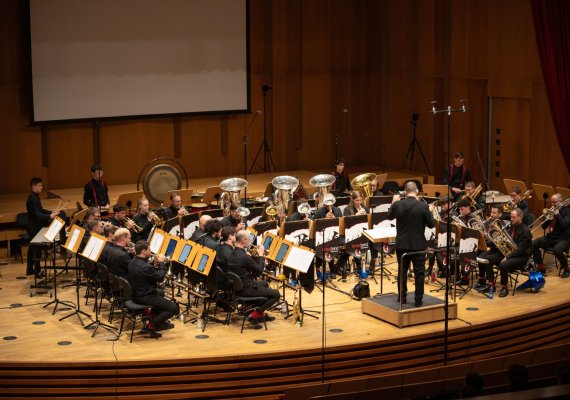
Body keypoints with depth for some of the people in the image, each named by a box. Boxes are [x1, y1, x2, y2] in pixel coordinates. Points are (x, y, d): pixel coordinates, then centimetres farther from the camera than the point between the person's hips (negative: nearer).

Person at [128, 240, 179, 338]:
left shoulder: (132, 262, 1)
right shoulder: (145, 267, -29)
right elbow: (160, 278, -15)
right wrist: (161, 263, -5)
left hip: (135, 294, 10)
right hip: (144, 298, -10)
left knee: (160, 293, 36)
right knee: (174, 308, -8)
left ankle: (161, 322, 38)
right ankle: (151, 326, -5)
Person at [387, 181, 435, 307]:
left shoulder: (398, 205, -9)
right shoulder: (424, 206, -14)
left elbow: (389, 217, 11)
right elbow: (431, 225, -6)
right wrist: (430, 211, 9)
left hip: (402, 244, 2)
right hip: (418, 244, -2)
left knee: (402, 271, 15)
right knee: (419, 272, 6)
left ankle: (402, 297, 22)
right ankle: (418, 300, 6)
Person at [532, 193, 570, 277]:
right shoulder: (551, 211, 9)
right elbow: (544, 227, 6)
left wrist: (557, 214, -20)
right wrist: (547, 216, -10)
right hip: (551, 237, 6)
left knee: (556, 250, -37)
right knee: (533, 244, -14)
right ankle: (540, 267, -1)